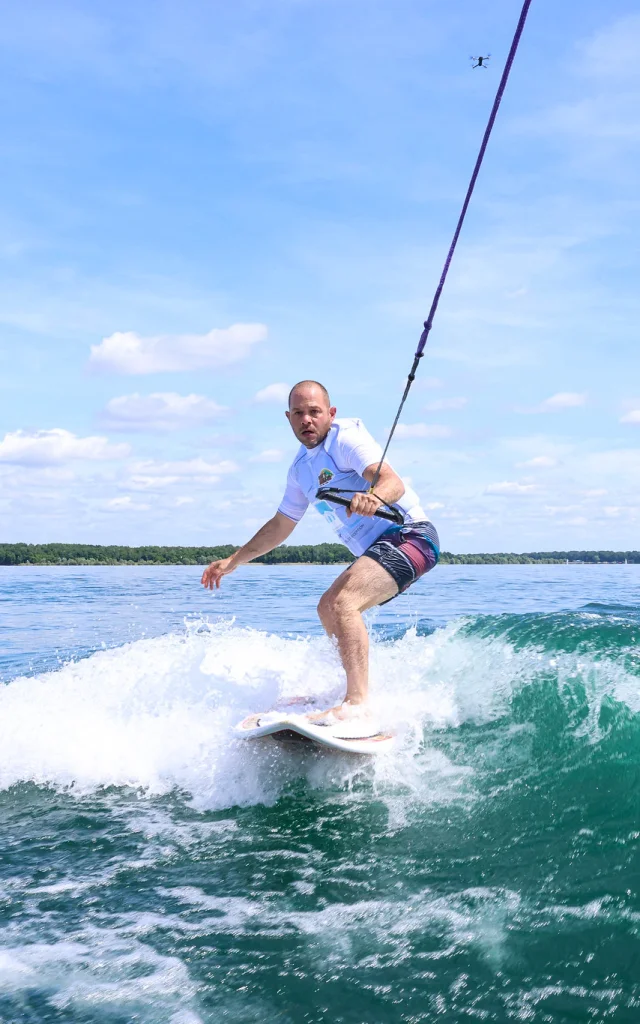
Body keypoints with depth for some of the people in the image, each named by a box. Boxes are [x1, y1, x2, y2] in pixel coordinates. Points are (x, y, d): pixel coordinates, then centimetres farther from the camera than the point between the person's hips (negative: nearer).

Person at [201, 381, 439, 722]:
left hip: (408, 535, -10)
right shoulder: (301, 468, 15)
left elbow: (394, 482, -27)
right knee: (328, 608, 23)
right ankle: (356, 685, 31)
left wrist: (375, 497, -51)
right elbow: (281, 525, 26)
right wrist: (233, 561, 26)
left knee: (342, 603, -28)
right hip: (376, 549, 10)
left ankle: (357, 704, -35)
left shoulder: (346, 437, -12)